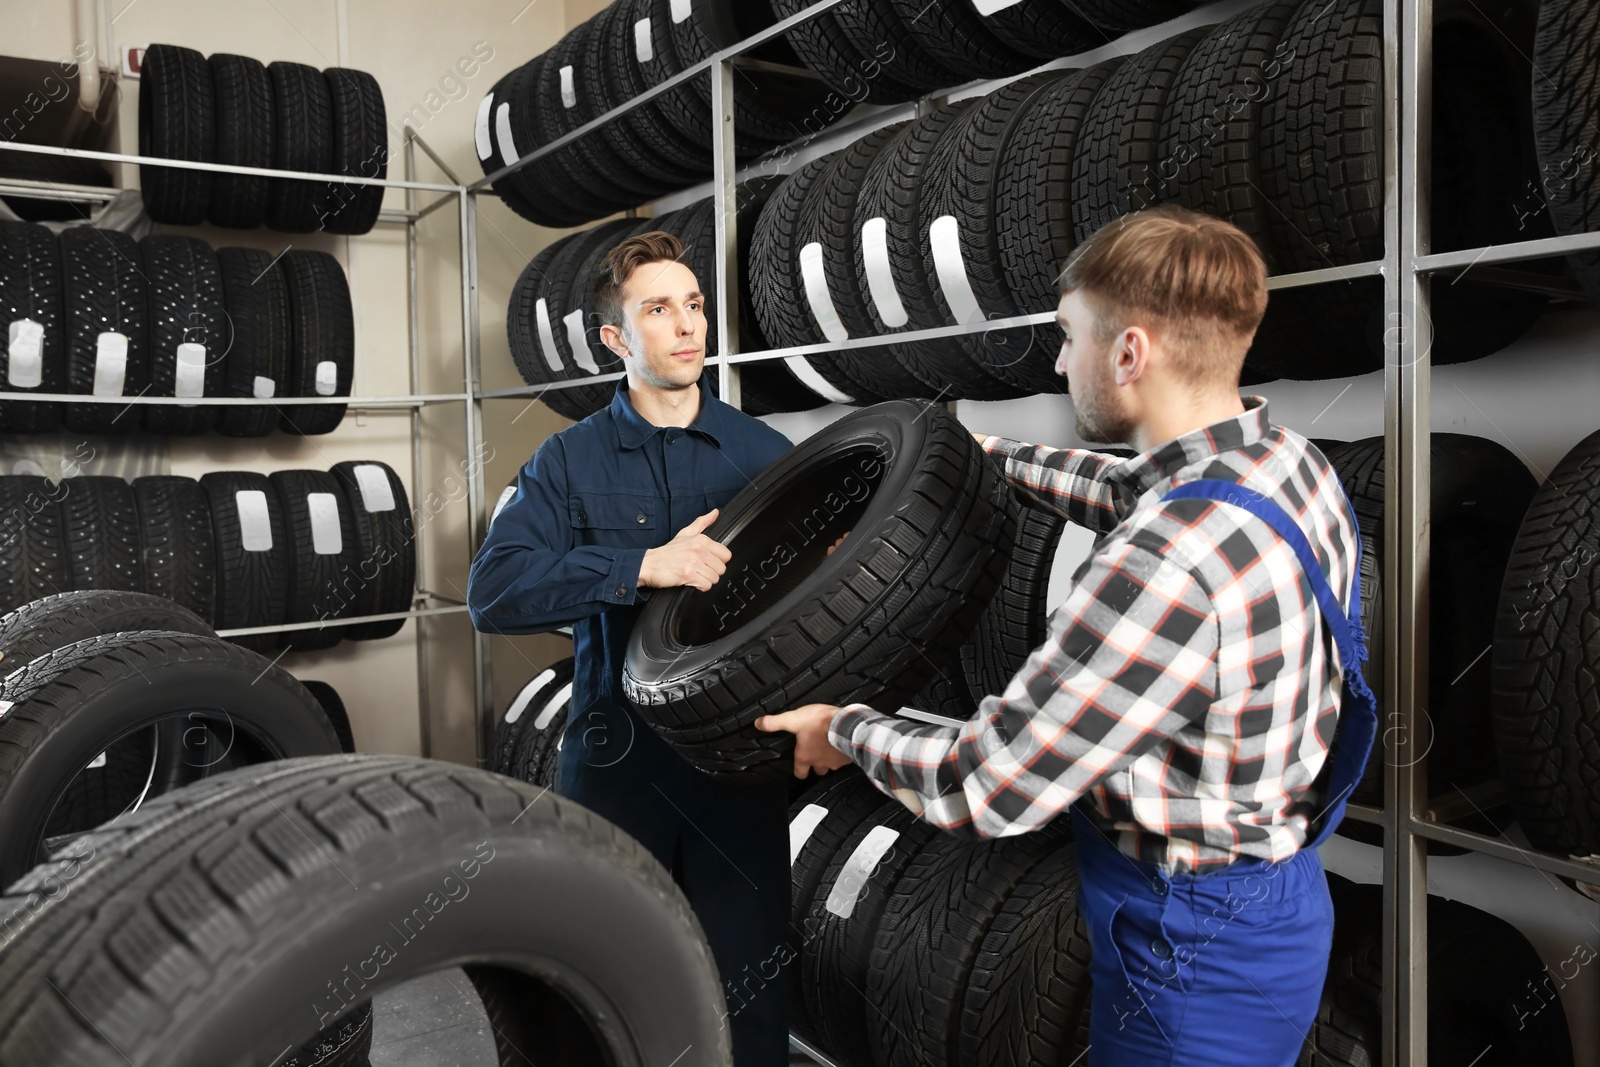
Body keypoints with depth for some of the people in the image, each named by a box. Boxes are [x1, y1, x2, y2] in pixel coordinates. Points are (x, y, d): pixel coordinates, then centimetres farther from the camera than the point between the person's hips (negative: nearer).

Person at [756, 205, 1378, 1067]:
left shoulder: (1167, 565, -35)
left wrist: (846, 730, -9)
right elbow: (1134, 492, 18)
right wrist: (996, 454, 29)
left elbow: (985, 791, -27)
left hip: (1193, 952, -9)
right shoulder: (1289, 460, -5)